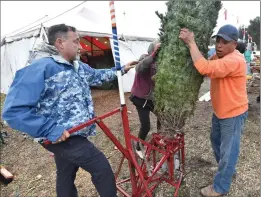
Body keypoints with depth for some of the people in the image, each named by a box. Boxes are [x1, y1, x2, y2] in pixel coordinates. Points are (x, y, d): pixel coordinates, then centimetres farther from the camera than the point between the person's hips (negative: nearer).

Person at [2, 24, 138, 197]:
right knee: (102, 168, -8)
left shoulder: (78, 66, 8)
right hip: (62, 136, -9)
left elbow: (97, 75, 28)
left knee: (66, 177, 25)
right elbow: (14, 111, -24)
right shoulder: (40, 68, -21)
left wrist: (121, 70, 25)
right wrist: (51, 129, -28)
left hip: (74, 134, 9)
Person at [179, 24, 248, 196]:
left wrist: (191, 43, -35)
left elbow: (205, 68, -42)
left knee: (228, 151, 4)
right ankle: (228, 170, 48)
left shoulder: (234, 61, -29)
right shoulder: (219, 56, 4)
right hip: (220, 111, 10)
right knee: (216, 141, 25)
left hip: (233, 114, -10)